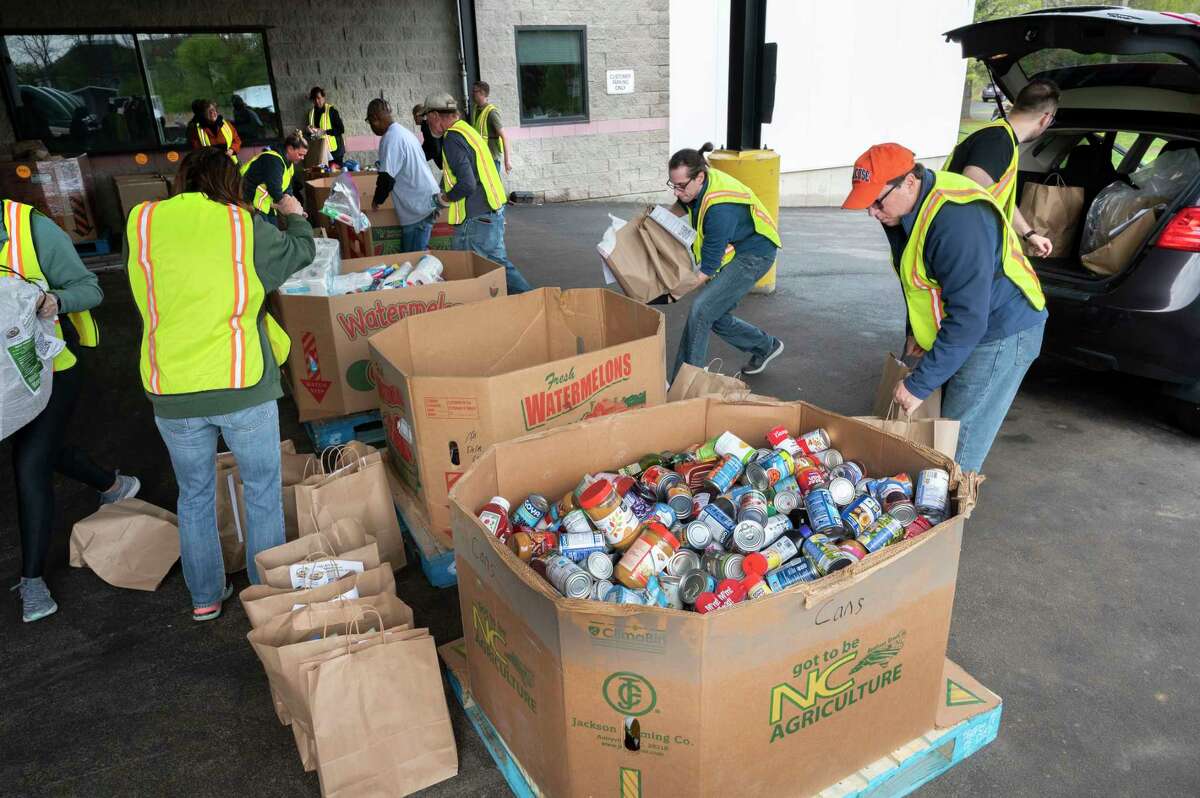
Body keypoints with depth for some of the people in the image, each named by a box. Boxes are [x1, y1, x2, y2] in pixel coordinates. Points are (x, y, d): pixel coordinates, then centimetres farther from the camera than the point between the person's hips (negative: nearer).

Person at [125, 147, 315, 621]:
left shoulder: (141, 223, 1)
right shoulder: (244, 225, -7)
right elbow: (299, 253, 9)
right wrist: (295, 217, 30)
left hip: (171, 391, 3)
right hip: (242, 385, -3)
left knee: (195, 494, 20)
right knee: (262, 490, 14)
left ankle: (205, 597, 33)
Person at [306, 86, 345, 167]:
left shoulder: (331, 110, -5)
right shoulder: (311, 112, 12)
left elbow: (341, 129, -11)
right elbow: (309, 133, 23)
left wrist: (325, 132, -17)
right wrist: (310, 131, 0)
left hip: (334, 150, -5)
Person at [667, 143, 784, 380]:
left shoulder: (720, 208, -34)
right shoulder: (696, 186, -8)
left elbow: (709, 266, -30)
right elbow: (683, 206, 18)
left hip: (753, 255, -9)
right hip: (732, 252, 9)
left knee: (701, 310, -20)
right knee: (716, 316, 10)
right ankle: (766, 347, 33)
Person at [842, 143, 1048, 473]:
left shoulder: (957, 220, -31)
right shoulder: (902, 208, -1)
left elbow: (968, 319, -31)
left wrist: (919, 385, -28)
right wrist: (916, 331, 8)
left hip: (1000, 335, -9)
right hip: (950, 331, 9)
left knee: (956, 453, -9)